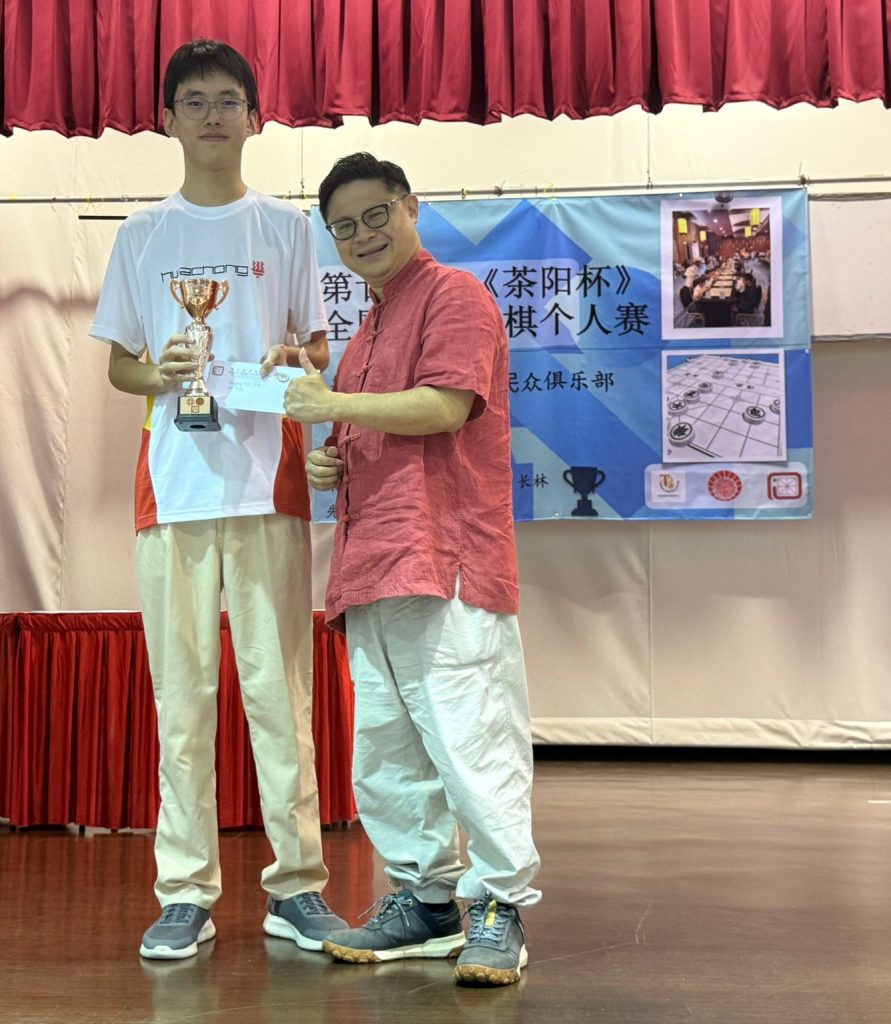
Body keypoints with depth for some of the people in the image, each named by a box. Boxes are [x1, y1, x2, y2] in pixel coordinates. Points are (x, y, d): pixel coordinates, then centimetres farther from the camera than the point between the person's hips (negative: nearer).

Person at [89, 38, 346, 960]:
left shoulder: (284, 227, 11)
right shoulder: (142, 235, 13)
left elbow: (319, 351, 13)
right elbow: (118, 364, 15)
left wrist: (295, 364, -10)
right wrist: (159, 375, -7)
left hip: (267, 477, -1)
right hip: (174, 479, 1)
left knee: (278, 683, -2)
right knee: (180, 687, 1)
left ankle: (295, 884, 6)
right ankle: (185, 893, 7)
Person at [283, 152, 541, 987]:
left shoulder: (454, 297, 0)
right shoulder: (365, 333, 27)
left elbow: (445, 405, -15)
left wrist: (332, 404, -10)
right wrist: (326, 460, 14)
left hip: (445, 562, -9)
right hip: (371, 568, 9)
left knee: (469, 738, -10)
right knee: (383, 750, 9)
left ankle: (501, 908, -3)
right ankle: (424, 898, 18)